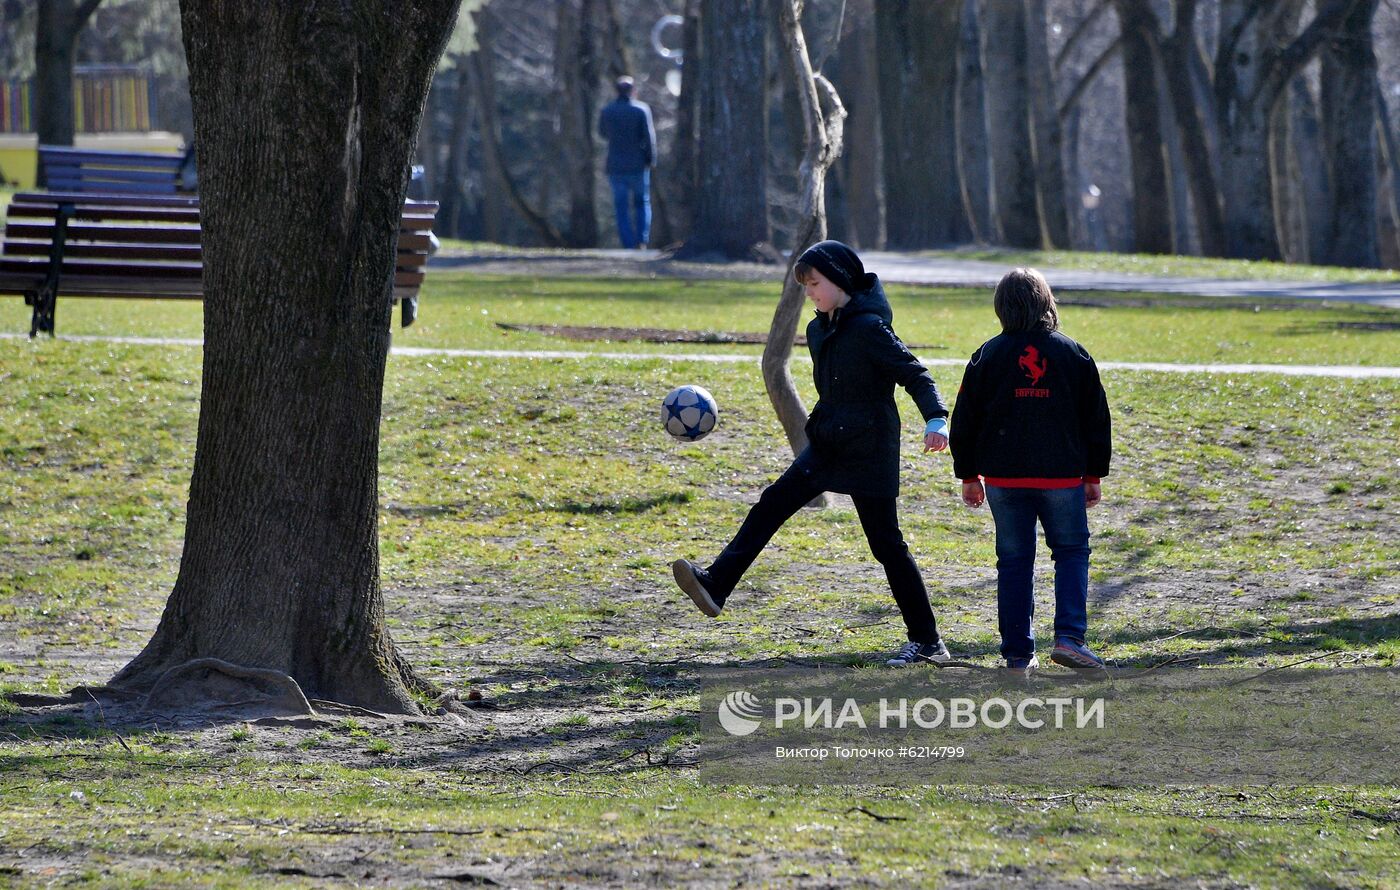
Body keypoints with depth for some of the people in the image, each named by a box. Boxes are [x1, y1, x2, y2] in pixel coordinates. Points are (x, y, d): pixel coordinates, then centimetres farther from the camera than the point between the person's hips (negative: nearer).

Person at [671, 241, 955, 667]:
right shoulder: (819, 330, 10)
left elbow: (914, 374, -19)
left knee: (887, 544, -4)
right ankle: (715, 586, -7)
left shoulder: (869, 328, -16)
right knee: (772, 504, -3)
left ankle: (927, 642, 4)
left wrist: (936, 420, -33)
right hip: (827, 447, 8)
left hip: (868, 453, -8)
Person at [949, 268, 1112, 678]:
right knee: (1072, 552, 10)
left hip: (1003, 476, 1)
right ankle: (1069, 637, -7)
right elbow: (1096, 419, 6)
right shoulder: (1072, 353, 1)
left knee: (1014, 562, 7)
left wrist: (969, 476, 14)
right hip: (1062, 475, -1)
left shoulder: (988, 355, 1)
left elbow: (965, 421, 5)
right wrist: (1094, 475, 15)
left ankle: (1018, 653, 5)